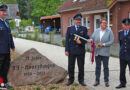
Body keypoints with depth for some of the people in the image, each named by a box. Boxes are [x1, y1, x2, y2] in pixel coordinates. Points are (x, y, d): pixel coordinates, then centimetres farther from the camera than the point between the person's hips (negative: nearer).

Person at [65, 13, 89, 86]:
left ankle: (81, 80, 18)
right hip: (72, 51, 0)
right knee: (71, 66, 6)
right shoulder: (70, 28, 5)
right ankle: (71, 80, 20)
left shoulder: (84, 29, 5)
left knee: (81, 66, 6)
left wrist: (81, 42, -17)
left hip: (81, 51, 0)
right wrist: (67, 50, -5)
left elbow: (87, 39, 3)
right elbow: (67, 40, 2)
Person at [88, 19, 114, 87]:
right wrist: (90, 40, -17)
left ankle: (106, 81, 13)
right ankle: (97, 81, 16)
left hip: (105, 52, -3)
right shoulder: (96, 31, 9)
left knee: (106, 67, 4)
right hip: (97, 52, 3)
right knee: (97, 67, 8)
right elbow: (92, 38, 7)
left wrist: (103, 44, -17)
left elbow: (111, 41, -7)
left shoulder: (109, 31, -1)